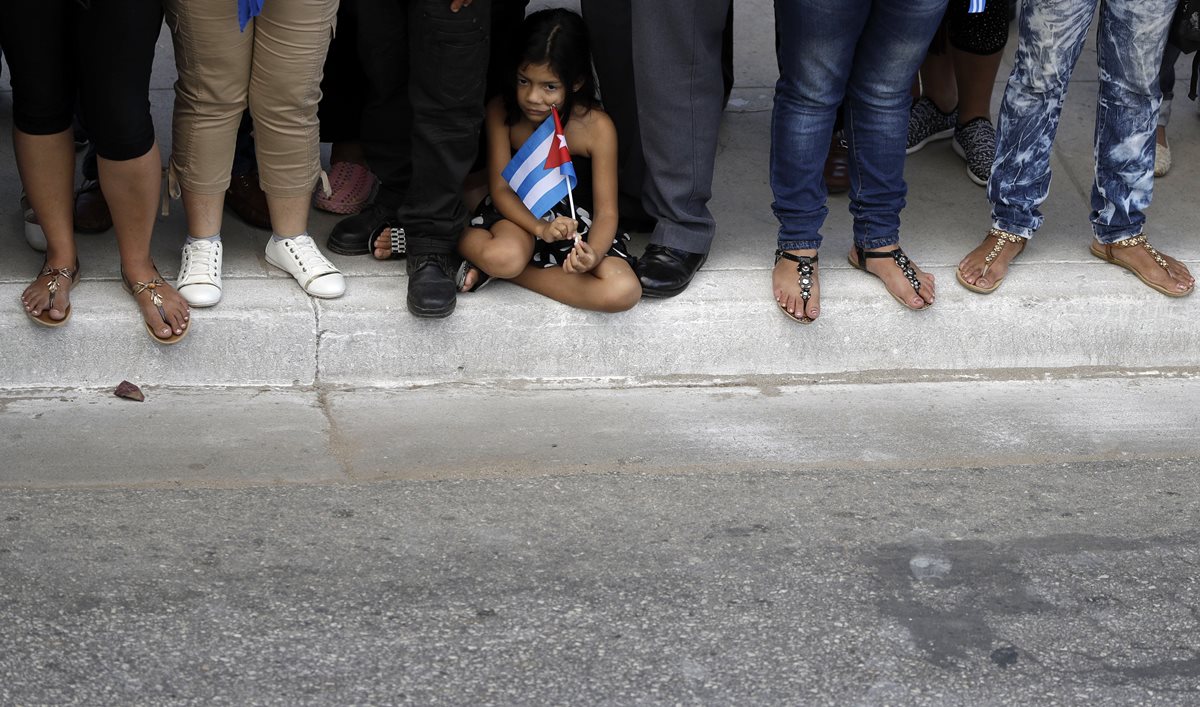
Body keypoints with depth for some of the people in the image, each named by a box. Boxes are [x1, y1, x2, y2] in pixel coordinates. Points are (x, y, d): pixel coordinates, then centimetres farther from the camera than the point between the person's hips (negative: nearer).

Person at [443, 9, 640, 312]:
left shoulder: (596, 127, -17)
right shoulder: (501, 112, -10)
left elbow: (606, 211, -16)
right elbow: (500, 188, -9)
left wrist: (593, 254, -39)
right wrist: (539, 227, -30)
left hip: (576, 224, 2)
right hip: (520, 214, -2)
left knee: (624, 292, -28)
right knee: (504, 257, -40)